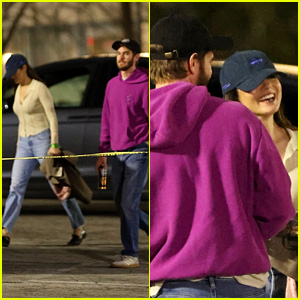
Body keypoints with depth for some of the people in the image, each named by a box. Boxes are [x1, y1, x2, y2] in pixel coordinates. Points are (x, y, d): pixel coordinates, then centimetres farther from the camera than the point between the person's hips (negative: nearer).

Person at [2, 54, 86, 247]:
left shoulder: (40, 88, -12)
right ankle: (5, 235, -15)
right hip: (26, 144, 7)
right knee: (16, 187, -7)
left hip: (44, 141, -7)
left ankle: (79, 229, 15)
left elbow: (53, 117, -15)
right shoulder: (20, 89, 13)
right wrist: (19, 146, 20)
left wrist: (55, 145, -22)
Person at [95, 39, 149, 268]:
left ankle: (130, 255, -2)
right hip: (118, 153, 8)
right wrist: (103, 152, 15)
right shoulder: (112, 85, 13)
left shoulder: (145, 84, -9)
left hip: (139, 152, -8)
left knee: (129, 203, -9)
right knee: (121, 204, 10)